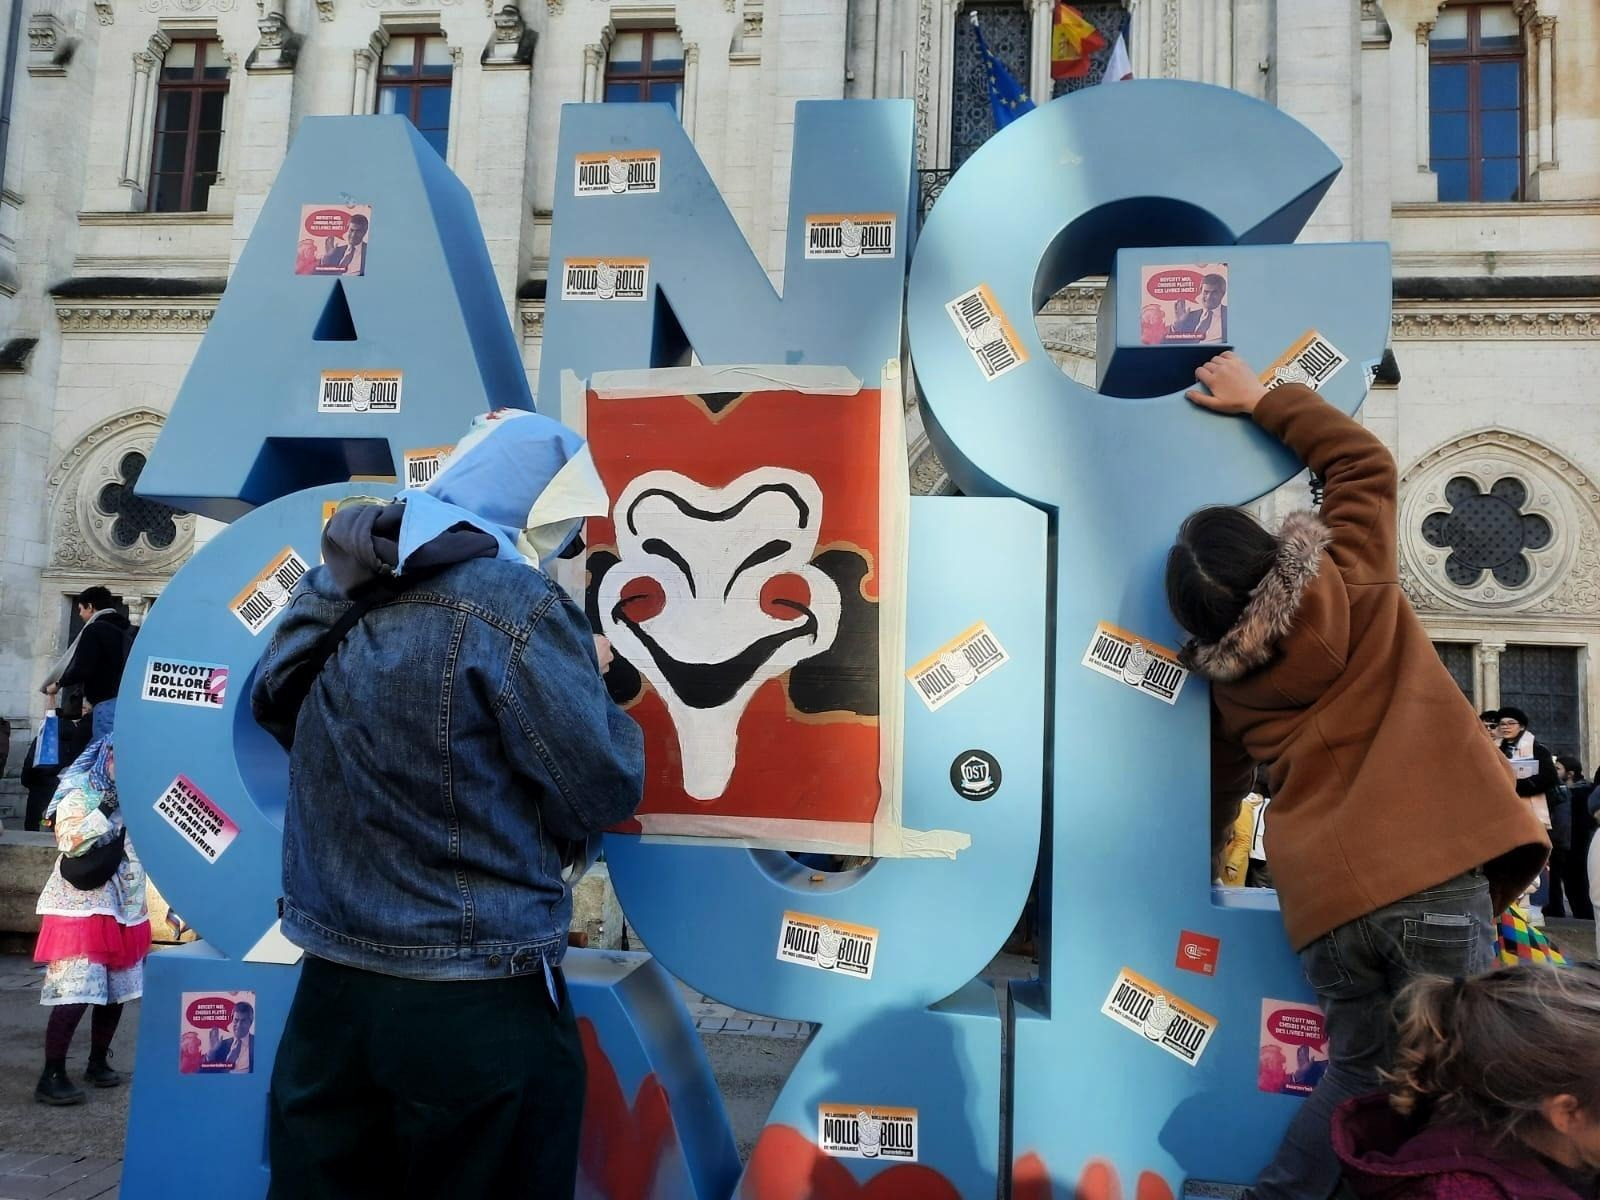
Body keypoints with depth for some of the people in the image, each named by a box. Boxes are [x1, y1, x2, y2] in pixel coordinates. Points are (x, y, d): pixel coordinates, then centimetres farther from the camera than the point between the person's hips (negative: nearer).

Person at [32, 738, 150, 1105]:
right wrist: (106, 808, -21)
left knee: (115, 992, 11)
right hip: (80, 910, -6)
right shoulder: (78, 796, -5)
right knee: (74, 996, -11)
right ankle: (51, 1077, -3)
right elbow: (70, 841, -19)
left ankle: (98, 1062, 27)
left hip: (123, 910, 6)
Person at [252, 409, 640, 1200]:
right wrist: (588, 679, 4)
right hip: (476, 1004, -6)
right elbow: (603, 793, -14)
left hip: (331, 987, 6)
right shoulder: (514, 606, -17)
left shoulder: (332, 591, 4)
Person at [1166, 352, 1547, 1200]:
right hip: (1428, 875, -4)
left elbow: (1218, 792, 22)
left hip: (1323, 899, 4)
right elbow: (1364, 460, 16)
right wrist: (1262, 401, 22)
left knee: (1358, 1072, 21)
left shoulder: (1229, 680, 10)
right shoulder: (1355, 585, 1)